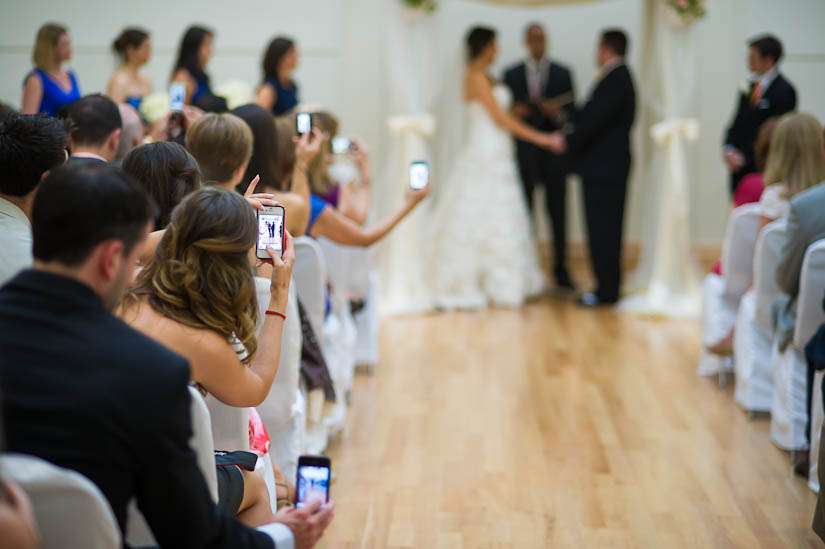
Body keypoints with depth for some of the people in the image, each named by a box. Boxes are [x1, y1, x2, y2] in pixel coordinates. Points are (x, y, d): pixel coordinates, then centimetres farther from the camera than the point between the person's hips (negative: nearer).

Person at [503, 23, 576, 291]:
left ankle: (560, 269, 8)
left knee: (558, 212, 1)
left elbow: (573, 112, 5)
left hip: (554, 151, 0)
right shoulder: (511, 74, 8)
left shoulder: (562, 73, 7)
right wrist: (514, 113, -13)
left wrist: (558, 112, -15)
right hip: (524, 151, 0)